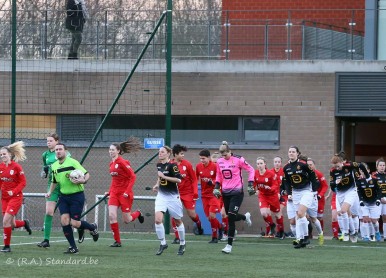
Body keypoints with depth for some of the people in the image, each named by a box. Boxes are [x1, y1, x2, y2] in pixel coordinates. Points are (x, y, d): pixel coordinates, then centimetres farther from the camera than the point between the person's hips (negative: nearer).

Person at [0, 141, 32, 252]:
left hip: (15, 197, -6)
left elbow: (23, 182, -9)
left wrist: (13, 191, -19)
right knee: (12, 224, 7)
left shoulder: (16, 167, -12)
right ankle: (25, 223, 41)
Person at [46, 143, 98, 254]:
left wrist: (83, 180, -29)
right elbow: (54, 181, 25)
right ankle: (73, 247, 2)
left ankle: (92, 227, 24)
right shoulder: (54, 166, 9)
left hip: (77, 195, -6)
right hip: (64, 197, 6)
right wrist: (50, 192, 11)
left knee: (74, 223, -9)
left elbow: (86, 174, -9)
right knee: (64, 220, -9)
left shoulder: (73, 162, -10)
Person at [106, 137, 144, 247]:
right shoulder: (112, 164, 8)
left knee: (127, 220, 2)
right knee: (112, 216, -11)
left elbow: (132, 176, -14)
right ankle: (117, 241, -3)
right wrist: (110, 191, 14)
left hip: (124, 194, -6)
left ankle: (137, 213, 37)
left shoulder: (122, 162, -14)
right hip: (114, 193, 6)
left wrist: (127, 191, -19)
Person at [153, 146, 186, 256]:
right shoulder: (159, 165, 7)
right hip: (161, 196, 5)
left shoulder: (172, 165, -14)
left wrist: (164, 176, -22)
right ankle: (163, 244, -2)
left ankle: (182, 244, 27)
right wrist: (157, 184, 8)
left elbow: (178, 179, -22)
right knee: (158, 219, -14)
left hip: (173, 196, -5)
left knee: (178, 221, 9)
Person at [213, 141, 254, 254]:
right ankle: (245, 217, 46)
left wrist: (250, 184, -9)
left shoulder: (238, 160, -11)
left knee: (231, 218, -13)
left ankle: (229, 245, -9)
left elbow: (251, 170, -4)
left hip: (237, 192, -6)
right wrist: (216, 187, 5)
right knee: (231, 217, 11)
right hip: (225, 193, 6)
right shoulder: (220, 162, 5)